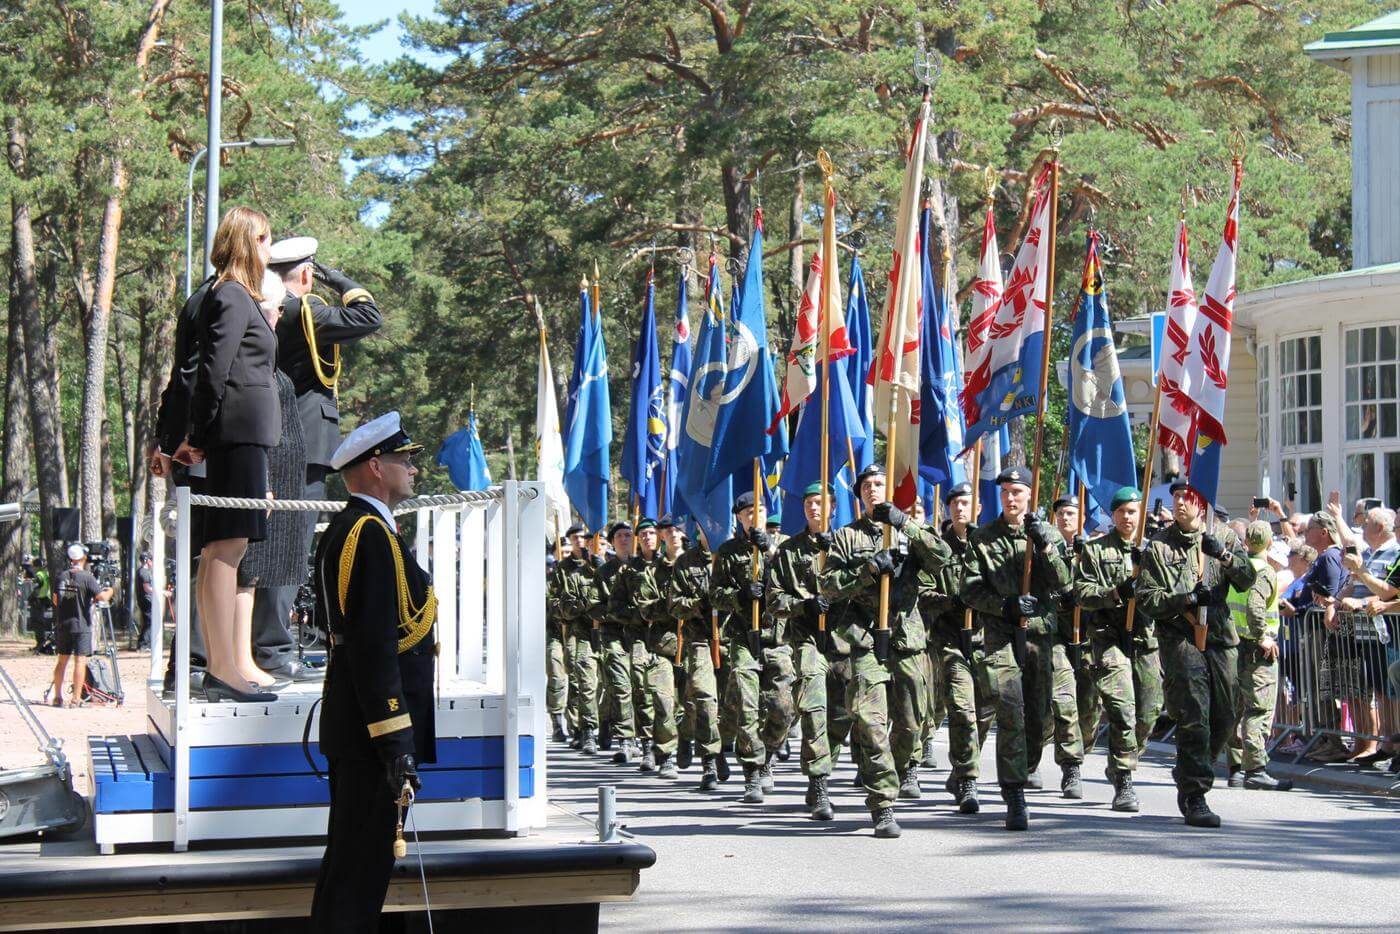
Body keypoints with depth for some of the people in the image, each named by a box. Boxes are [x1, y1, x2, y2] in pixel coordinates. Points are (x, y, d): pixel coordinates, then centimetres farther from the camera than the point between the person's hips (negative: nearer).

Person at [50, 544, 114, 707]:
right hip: (81, 625, -5)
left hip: (62, 624, 5)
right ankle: (76, 699, -6)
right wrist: (109, 591, 4)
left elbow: (55, 600, 10)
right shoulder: (86, 577, -12)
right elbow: (101, 596, -17)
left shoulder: (61, 577, 4)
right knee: (80, 661, -3)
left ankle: (57, 697, 16)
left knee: (62, 660, 13)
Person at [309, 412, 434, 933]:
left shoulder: (344, 530, 16)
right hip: (372, 730, -11)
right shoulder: (372, 532, -17)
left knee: (355, 861, 16)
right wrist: (396, 744, -25)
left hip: (351, 729, 11)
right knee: (361, 865, -7)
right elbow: (375, 647, -23)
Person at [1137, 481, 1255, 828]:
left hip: (1220, 638, 4)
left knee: (1223, 718, 7)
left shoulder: (1223, 537, 12)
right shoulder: (1159, 545, 5)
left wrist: (1225, 556, -16)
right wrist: (1187, 598, -14)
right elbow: (1146, 597, -1)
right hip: (1180, 639, -4)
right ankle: (1194, 799, -12)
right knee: (1194, 718, -13)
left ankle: (1188, 779, 29)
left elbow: (1247, 580, 1)